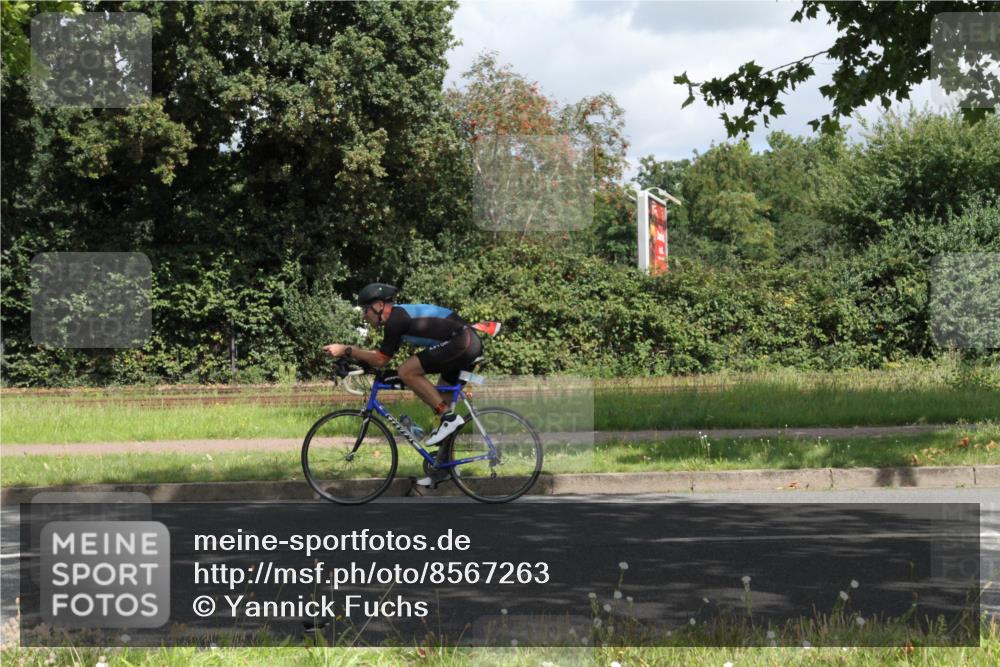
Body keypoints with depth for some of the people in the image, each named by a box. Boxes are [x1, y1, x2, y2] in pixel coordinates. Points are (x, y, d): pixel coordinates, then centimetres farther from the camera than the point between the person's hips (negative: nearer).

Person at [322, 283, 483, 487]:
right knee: (442, 402, 14)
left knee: (407, 371, -15)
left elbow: (380, 360, -10)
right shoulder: (400, 315, 19)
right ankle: (443, 467, 18)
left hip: (462, 341, -11)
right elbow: (381, 357, 24)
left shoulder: (396, 319, -11)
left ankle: (449, 418, -10)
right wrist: (352, 356, 18)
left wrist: (346, 350, -6)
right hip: (470, 344, 11)